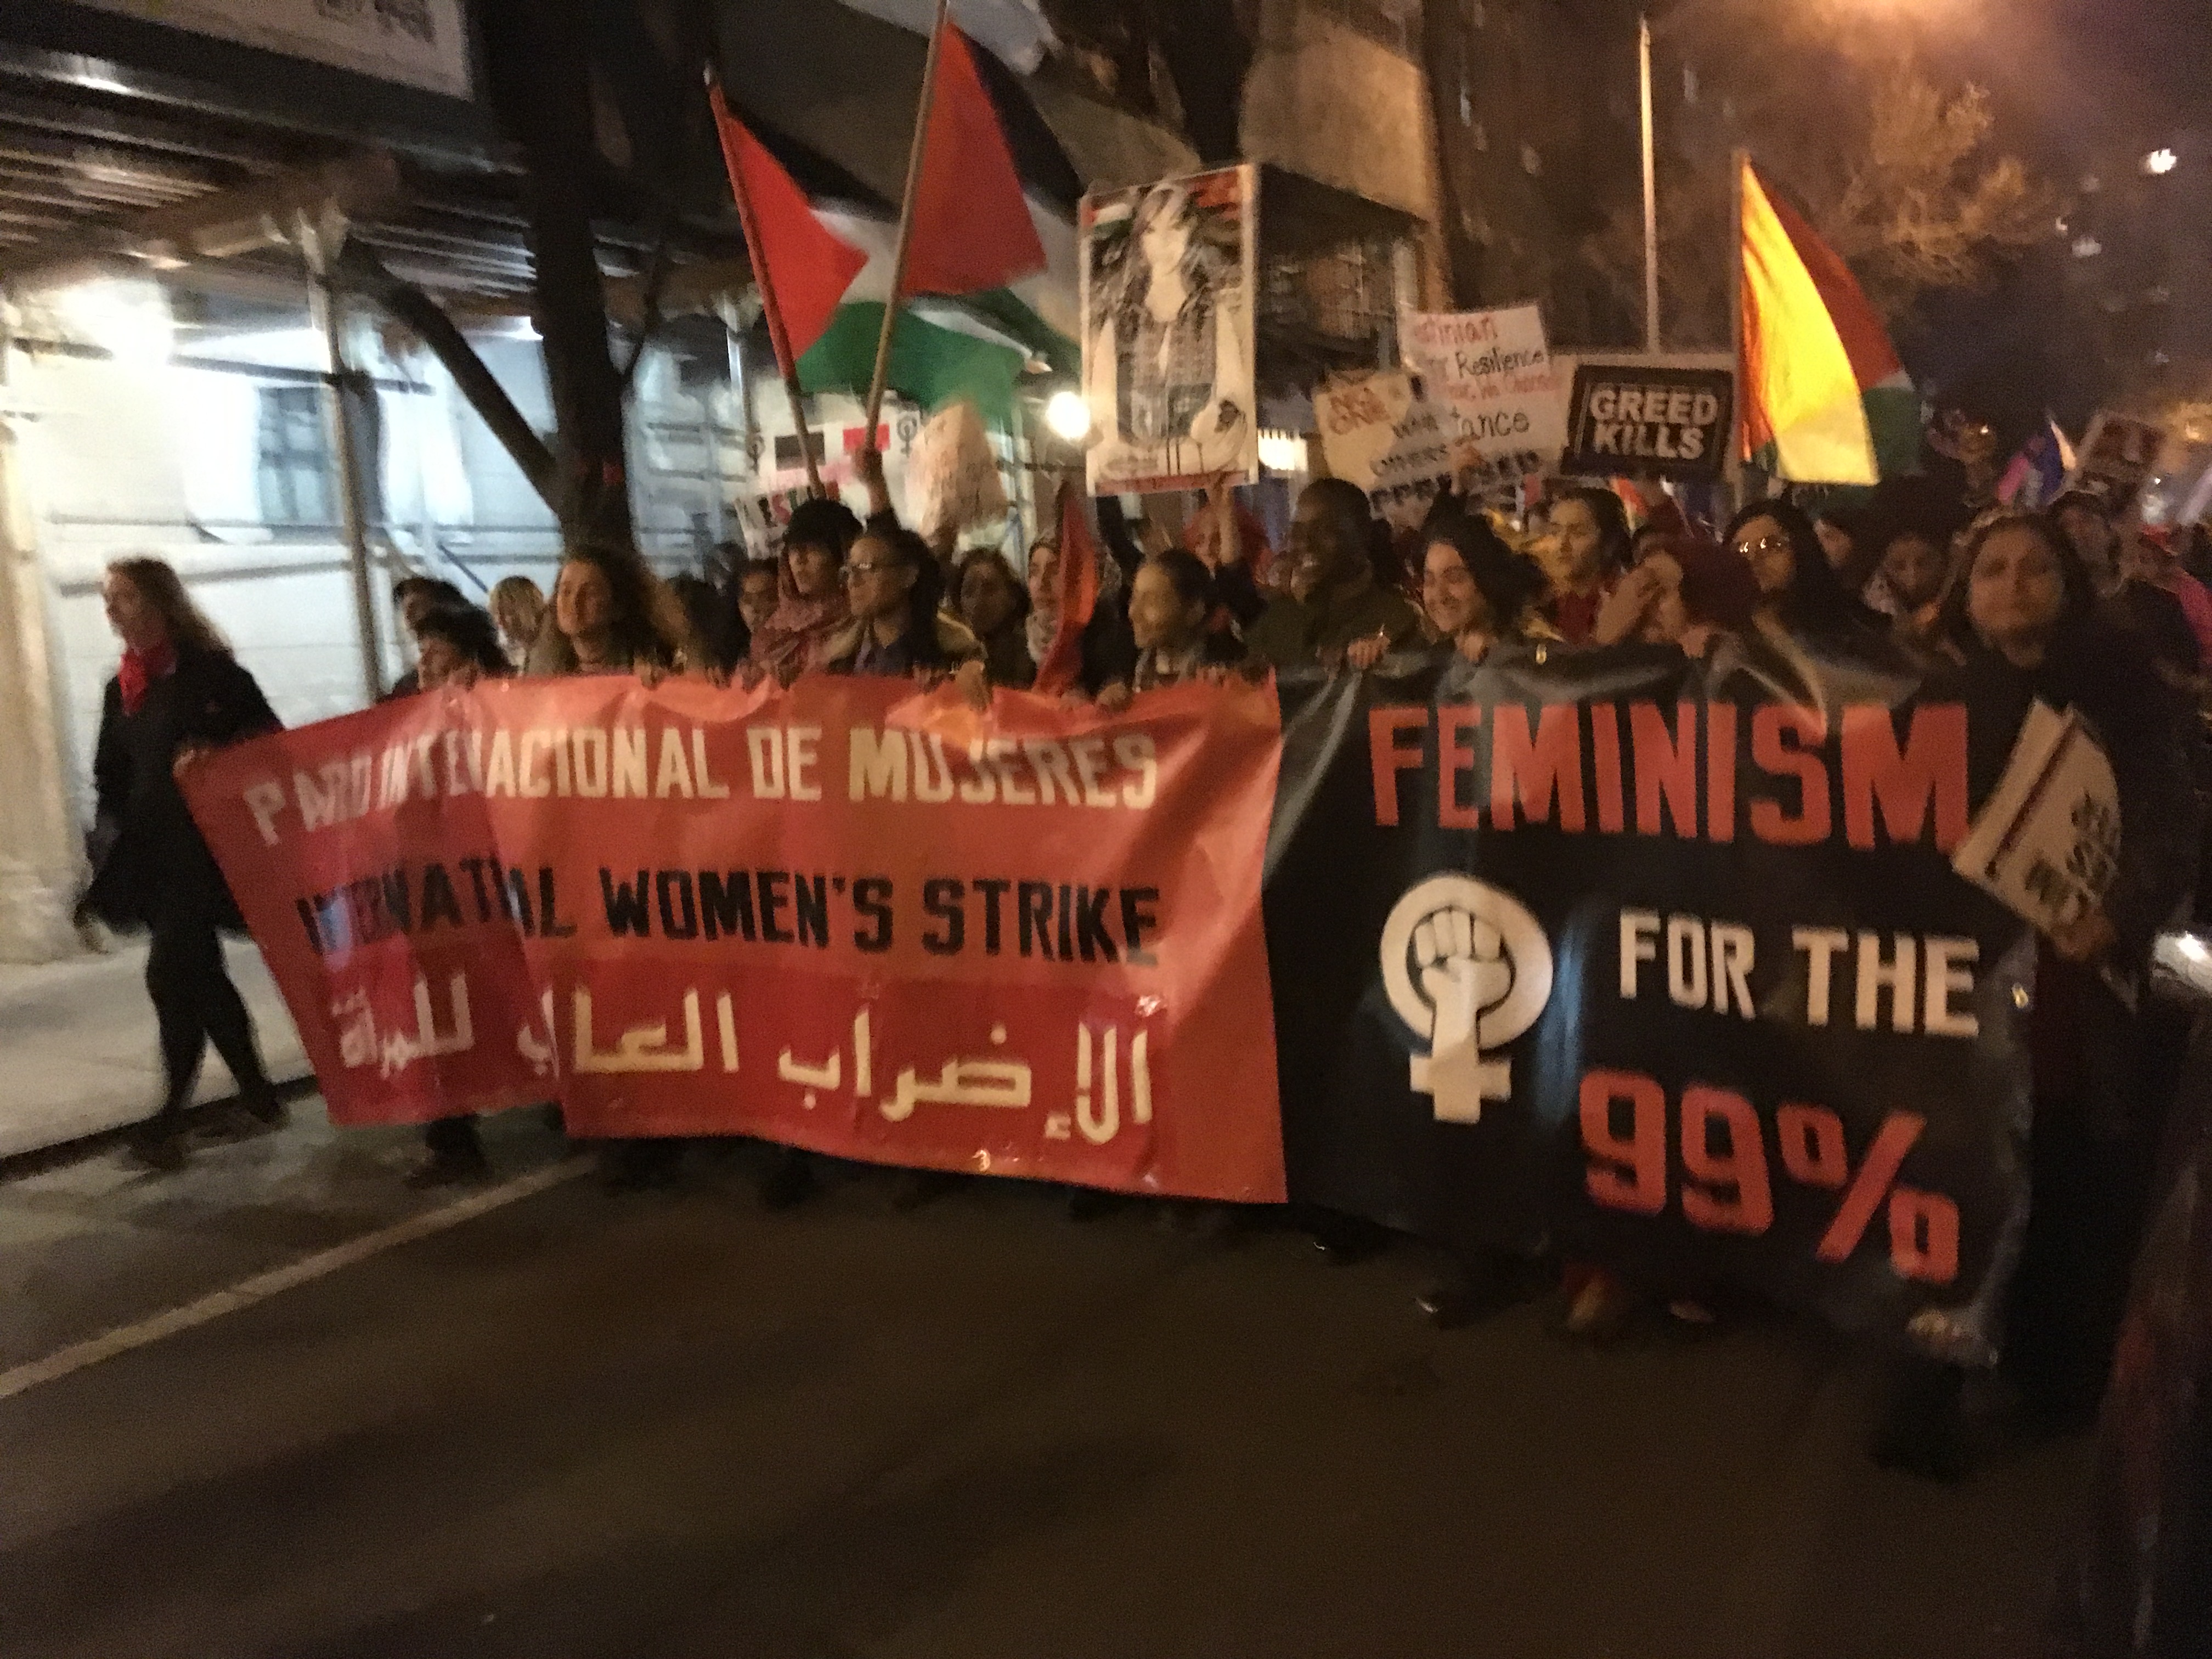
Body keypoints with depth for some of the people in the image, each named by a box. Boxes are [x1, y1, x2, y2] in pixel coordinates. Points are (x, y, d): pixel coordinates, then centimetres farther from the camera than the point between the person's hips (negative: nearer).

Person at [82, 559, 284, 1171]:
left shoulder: (211, 671, -5)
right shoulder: (121, 689, 14)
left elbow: (269, 742, -6)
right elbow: (112, 779, 15)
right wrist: (114, 845, 4)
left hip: (207, 845, -7)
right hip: (152, 854, 7)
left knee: (171, 973, -12)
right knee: (198, 974, 10)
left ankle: (172, 1113, -3)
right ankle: (256, 1091, 22)